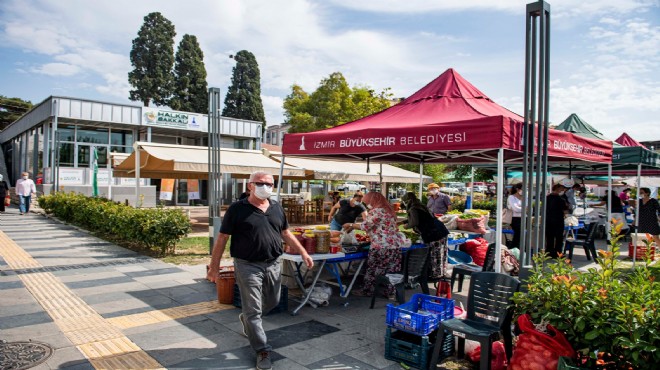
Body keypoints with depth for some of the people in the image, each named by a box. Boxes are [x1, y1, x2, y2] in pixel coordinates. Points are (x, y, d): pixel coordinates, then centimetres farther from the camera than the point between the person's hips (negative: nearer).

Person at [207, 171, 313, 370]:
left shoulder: (276, 207, 7)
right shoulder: (237, 208, -8)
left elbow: (286, 233, 15)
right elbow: (222, 238, -5)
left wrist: (303, 252, 10)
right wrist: (214, 265, -6)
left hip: (273, 264, 6)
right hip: (248, 266, -5)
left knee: (272, 302, 20)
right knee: (253, 310, 1)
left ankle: (246, 318, 47)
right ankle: (263, 351, 16)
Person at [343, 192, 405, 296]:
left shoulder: (375, 211, -11)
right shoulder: (388, 210, 18)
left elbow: (365, 226, -12)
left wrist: (350, 225, 5)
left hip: (381, 246, -8)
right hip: (396, 245, 8)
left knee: (372, 269, 6)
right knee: (392, 270, 9)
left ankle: (367, 291, 18)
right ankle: (391, 292, 14)